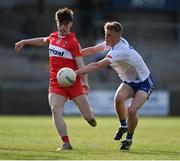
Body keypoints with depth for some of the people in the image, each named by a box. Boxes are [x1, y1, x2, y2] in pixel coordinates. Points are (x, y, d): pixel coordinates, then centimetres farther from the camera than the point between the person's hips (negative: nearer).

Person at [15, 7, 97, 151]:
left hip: (73, 82, -4)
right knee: (56, 110, -20)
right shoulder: (53, 36, 11)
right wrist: (24, 42, 40)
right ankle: (66, 143, -20)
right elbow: (43, 41, 36)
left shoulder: (73, 42, -7)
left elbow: (80, 64, -15)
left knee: (89, 117, -2)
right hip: (56, 82, 4)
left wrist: (85, 82, -28)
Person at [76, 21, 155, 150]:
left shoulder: (120, 51, -32)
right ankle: (123, 126, 0)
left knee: (131, 110, -25)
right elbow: (93, 50, 10)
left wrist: (78, 72, -39)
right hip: (129, 81, 7)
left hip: (144, 83, -7)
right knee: (118, 98, -25)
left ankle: (129, 138, 1)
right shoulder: (113, 43, -5)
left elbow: (98, 65, -37)